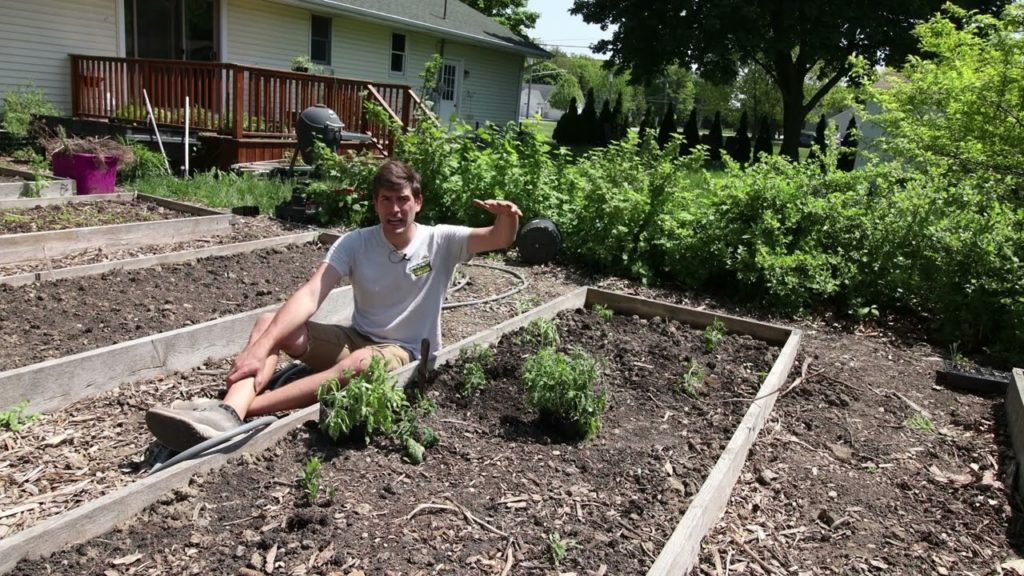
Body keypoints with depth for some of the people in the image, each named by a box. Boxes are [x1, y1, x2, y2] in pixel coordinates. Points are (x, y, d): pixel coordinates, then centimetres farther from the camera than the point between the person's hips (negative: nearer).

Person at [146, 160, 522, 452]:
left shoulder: (441, 241, -9)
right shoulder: (355, 243, -8)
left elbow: (501, 240, -19)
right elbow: (309, 296, -20)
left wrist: (506, 218, -45)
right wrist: (260, 348, -34)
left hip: (407, 354, -3)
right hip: (355, 339, 4)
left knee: (360, 363, -40)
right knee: (269, 323, -17)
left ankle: (237, 411, -43)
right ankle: (228, 411, -43)